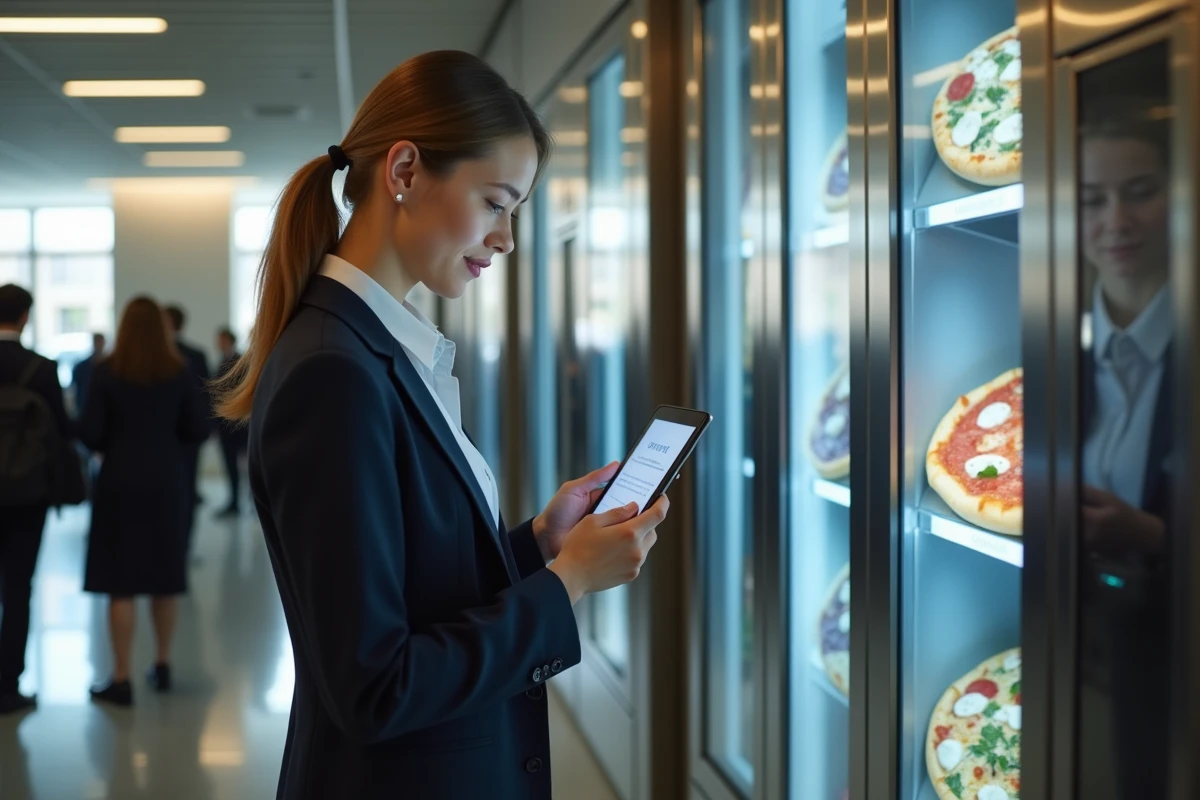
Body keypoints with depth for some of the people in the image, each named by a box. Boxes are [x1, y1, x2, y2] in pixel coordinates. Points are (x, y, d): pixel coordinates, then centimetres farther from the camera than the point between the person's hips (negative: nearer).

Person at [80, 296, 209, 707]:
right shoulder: (178, 372, -2)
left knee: (120, 582, 0)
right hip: (166, 481, 3)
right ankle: (162, 666, 23)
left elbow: (89, 433, -11)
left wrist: (111, 445, 10)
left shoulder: (107, 371, -10)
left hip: (120, 481, -3)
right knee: (164, 577, 15)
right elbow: (198, 430, 0)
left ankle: (121, 679, 0)